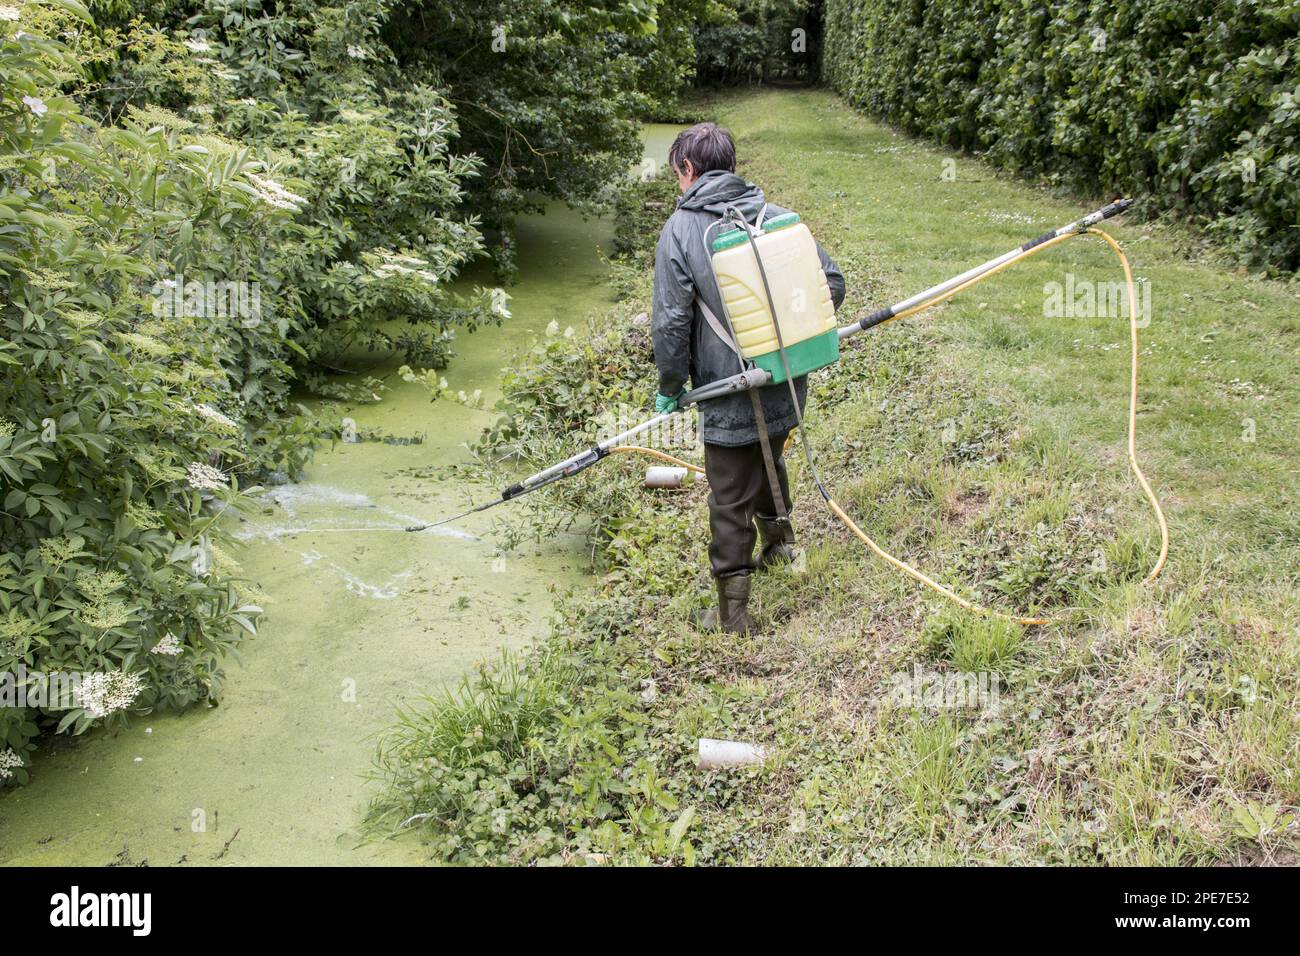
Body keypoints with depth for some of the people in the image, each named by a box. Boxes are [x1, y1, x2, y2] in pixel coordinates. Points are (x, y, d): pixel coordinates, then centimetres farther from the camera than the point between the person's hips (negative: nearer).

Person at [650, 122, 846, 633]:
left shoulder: (680, 228, -11)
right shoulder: (776, 215, 2)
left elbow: (670, 321, -15)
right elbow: (831, 281, 3)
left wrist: (670, 386, -1)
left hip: (729, 393, -5)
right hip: (787, 385, 5)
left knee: (730, 501, 6)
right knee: (770, 462, 30)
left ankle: (732, 612, 16)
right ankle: (779, 540, 53)